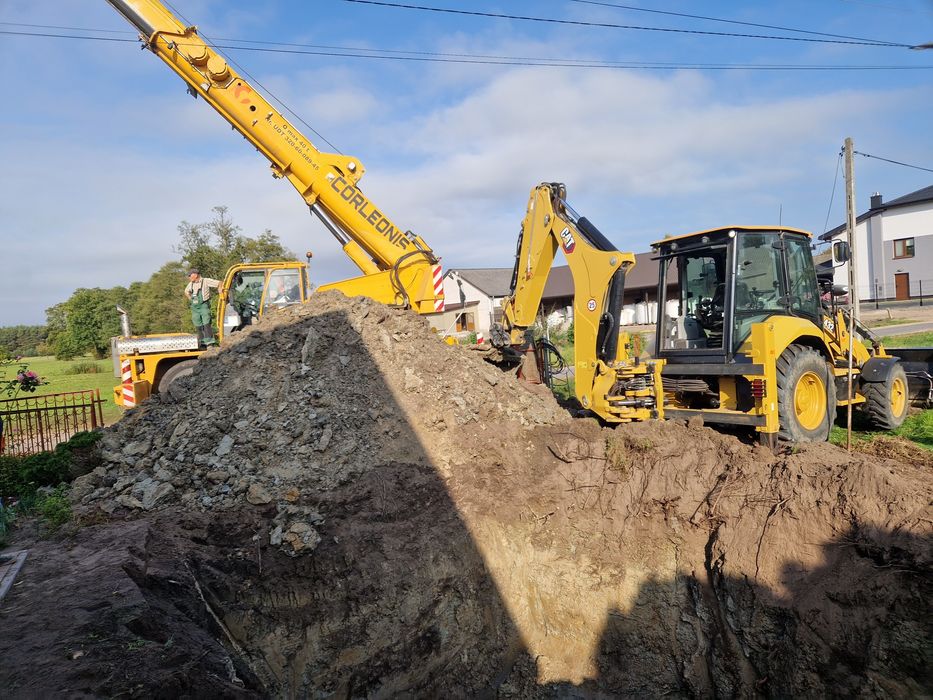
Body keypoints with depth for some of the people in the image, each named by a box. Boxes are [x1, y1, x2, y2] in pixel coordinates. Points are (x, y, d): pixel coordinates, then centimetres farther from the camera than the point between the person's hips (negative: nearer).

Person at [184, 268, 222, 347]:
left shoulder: (206, 281, -6)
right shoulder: (191, 284, 13)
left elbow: (219, 283, -6)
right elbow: (186, 291, 32)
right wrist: (190, 299, 17)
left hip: (204, 306, -6)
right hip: (195, 307, 6)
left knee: (206, 324, -14)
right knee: (198, 326, 6)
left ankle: (210, 341, -16)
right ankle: (202, 342, 13)